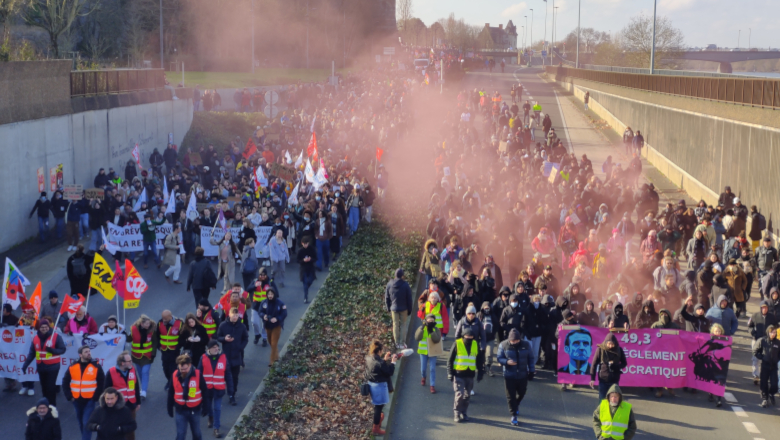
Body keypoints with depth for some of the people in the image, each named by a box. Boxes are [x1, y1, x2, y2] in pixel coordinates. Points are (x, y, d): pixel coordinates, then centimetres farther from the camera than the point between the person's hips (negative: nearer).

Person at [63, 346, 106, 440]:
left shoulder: (96, 367, -5)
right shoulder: (73, 367, 2)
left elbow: (102, 384, -3)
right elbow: (65, 382, 8)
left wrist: (95, 397, -8)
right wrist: (69, 396, 0)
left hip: (89, 400, -4)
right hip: (77, 400, 4)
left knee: (86, 422, -12)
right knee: (81, 422, 16)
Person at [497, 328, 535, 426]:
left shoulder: (526, 345, -6)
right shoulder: (503, 345, -11)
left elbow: (531, 359, 4)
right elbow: (499, 358, -5)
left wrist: (532, 371, 5)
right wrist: (507, 362, -25)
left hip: (523, 375, 2)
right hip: (509, 375, -2)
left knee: (521, 393, 17)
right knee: (511, 396, 2)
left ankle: (515, 406, 46)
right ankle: (514, 415, 11)